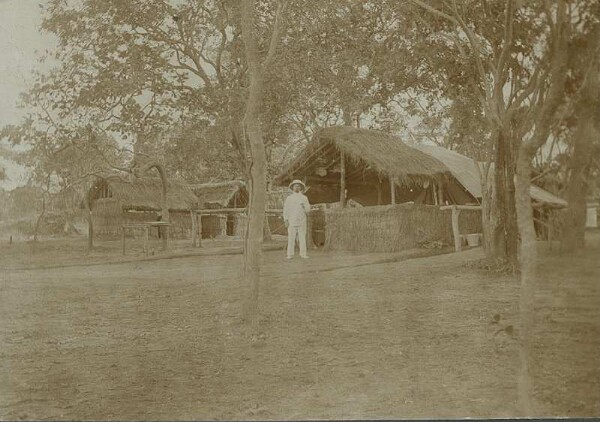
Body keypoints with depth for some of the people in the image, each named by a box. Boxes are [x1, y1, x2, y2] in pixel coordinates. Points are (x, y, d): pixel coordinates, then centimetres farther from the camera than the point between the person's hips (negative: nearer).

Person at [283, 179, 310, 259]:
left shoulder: (304, 198, 8)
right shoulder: (289, 198, 7)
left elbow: (308, 209, 4)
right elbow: (285, 210, 4)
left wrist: (304, 206, -19)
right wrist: (286, 220, -6)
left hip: (302, 221, 1)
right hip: (291, 222, -1)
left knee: (302, 238, -2)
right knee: (291, 238, -3)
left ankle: (303, 254, 0)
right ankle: (290, 254, -1)